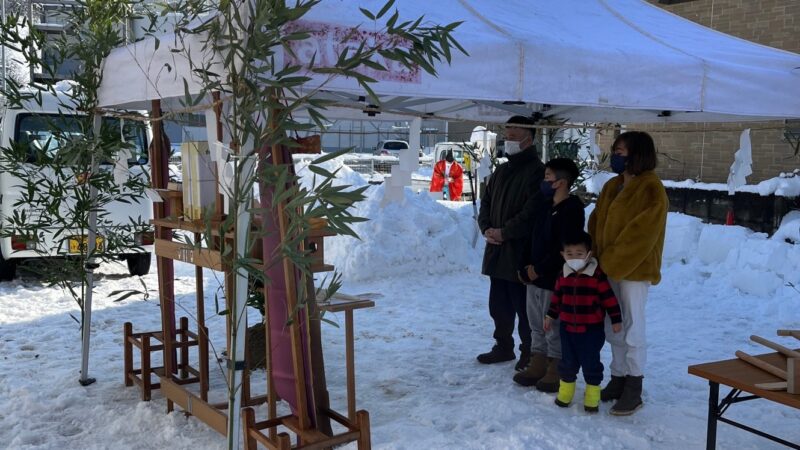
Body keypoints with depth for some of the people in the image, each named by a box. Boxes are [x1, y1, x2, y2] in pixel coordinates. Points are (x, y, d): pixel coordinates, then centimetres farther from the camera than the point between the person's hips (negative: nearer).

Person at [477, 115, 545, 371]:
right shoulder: (501, 171, 17)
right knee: (498, 305, 16)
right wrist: (486, 228, -1)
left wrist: (504, 232, -16)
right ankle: (504, 346, 30)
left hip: (520, 253, -8)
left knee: (523, 306, 0)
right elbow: (486, 202, 17)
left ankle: (529, 352, 14)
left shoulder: (536, 171, -10)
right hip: (497, 251, 8)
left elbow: (532, 213, -19)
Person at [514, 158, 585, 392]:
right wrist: (528, 266, 5)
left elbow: (564, 249, -19)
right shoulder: (546, 206, 13)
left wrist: (539, 269, -16)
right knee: (537, 325, 16)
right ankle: (537, 365, 28)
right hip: (535, 277, 9)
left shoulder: (572, 209, -14)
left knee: (554, 328, 2)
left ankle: (556, 371, 14)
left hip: (555, 280, -9)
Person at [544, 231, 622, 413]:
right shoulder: (563, 275, 1)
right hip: (567, 327, 4)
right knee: (568, 362, 15)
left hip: (591, 329, -4)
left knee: (591, 363, 6)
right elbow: (557, 297, 13)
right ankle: (565, 392, 30)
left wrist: (616, 320, -7)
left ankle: (592, 397, 20)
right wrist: (551, 316, 18)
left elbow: (609, 298, -9)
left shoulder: (597, 275, -13)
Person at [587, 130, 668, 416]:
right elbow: (596, 223, 11)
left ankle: (633, 391, 11)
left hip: (635, 270, -7)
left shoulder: (651, 190, -12)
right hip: (609, 268, 7)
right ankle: (618, 380, 26)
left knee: (632, 330, 0)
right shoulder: (612, 186, 12)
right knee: (613, 329, 13)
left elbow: (639, 235, -18)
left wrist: (609, 263, -16)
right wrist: (597, 258, -3)